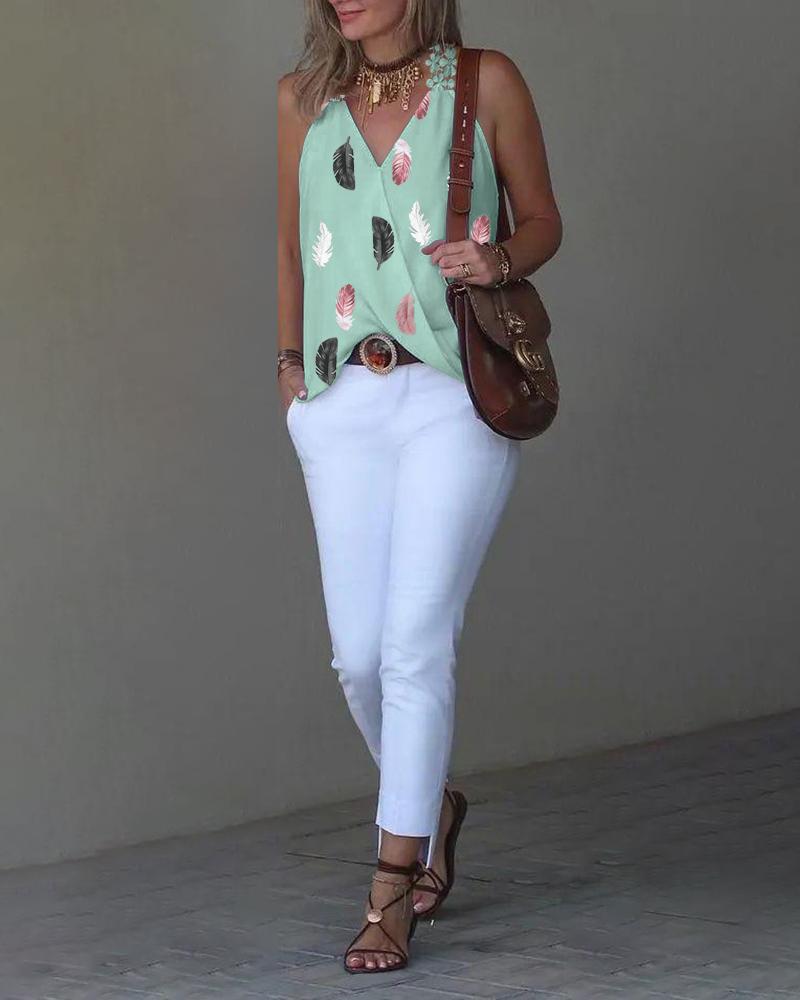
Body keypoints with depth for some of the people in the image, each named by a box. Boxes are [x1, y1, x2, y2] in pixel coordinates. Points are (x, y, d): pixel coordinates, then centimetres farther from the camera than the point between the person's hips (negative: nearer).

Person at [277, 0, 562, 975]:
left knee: (416, 642, -10)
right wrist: (291, 366, 20)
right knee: (360, 655, 2)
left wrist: (499, 258, -12)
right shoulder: (304, 97, 9)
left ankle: (393, 892, -3)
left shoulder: (486, 82, 0)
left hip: (455, 397, -3)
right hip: (345, 407, 3)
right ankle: (432, 806, 31)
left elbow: (542, 220, 8)